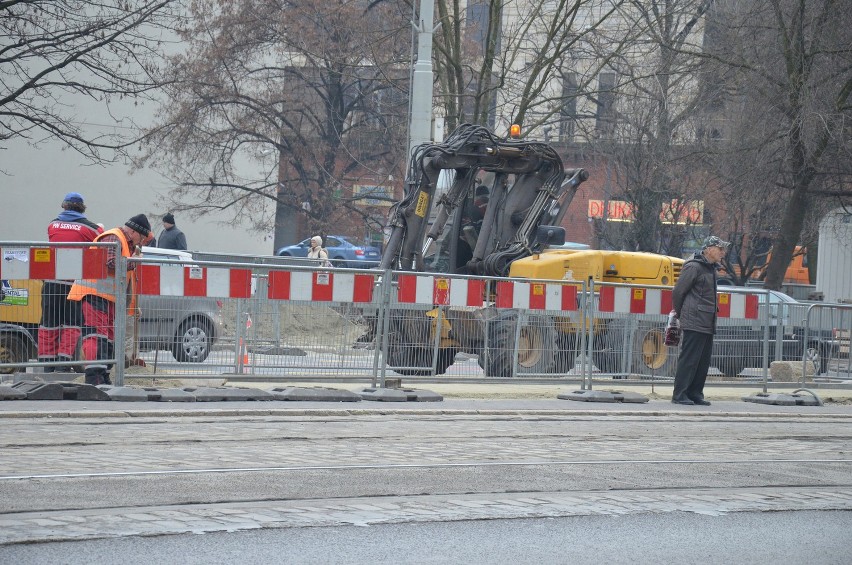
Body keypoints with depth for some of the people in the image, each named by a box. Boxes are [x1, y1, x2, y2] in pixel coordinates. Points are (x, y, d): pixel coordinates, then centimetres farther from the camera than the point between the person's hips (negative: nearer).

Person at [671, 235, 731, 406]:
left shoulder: (711, 268, 18)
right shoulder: (694, 267, -11)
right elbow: (678, 292, -9)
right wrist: (680, 313, 4)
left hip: (708, 325, 9)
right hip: (694, 324, -9)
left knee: (703, 361, 9)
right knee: (689, 359, -8)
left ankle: (695, 393, 15)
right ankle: (679, 395, -5)